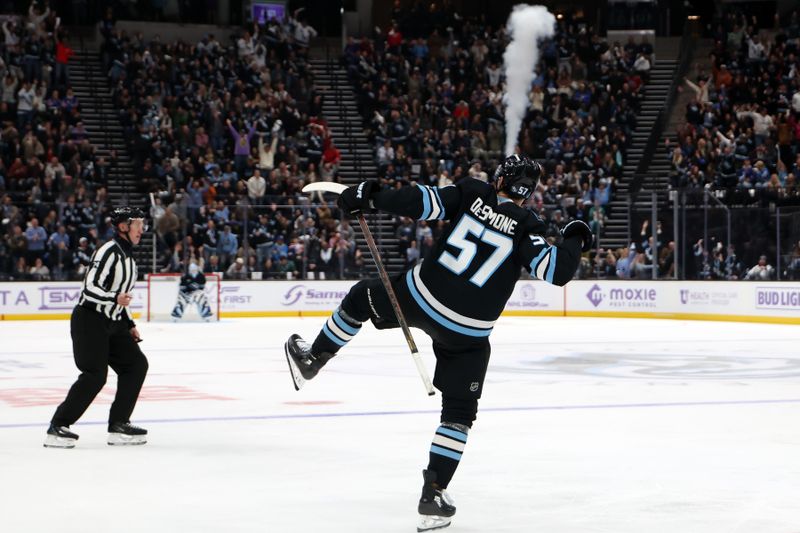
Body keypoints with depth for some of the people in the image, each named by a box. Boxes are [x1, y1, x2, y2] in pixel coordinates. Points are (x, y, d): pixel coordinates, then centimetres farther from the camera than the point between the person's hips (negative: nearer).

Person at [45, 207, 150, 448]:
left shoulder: (127, 256, 15)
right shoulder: (108, 252, -16)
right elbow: (90, 288, -24)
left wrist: (130, 325, 21)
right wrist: (115, 299, -39)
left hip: (111, 322, 10)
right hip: (89, 320, -10)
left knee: (136, 364, 3)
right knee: (95, 374, -16)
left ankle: (118, 425, 7)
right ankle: (57, 427, -9)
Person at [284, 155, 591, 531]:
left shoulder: (471, 194, -2)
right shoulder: (525, 227, -6)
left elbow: (420, 203, -12)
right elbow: (555, 271, -13)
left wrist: (371, 197, 0)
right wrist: (575, 240, 7)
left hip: (419, 297, 2)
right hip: (467, 334, -1)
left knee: (361, 298, 33)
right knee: (459, 412, 11)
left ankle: (311, 360, 44)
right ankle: (433, 494, 4)